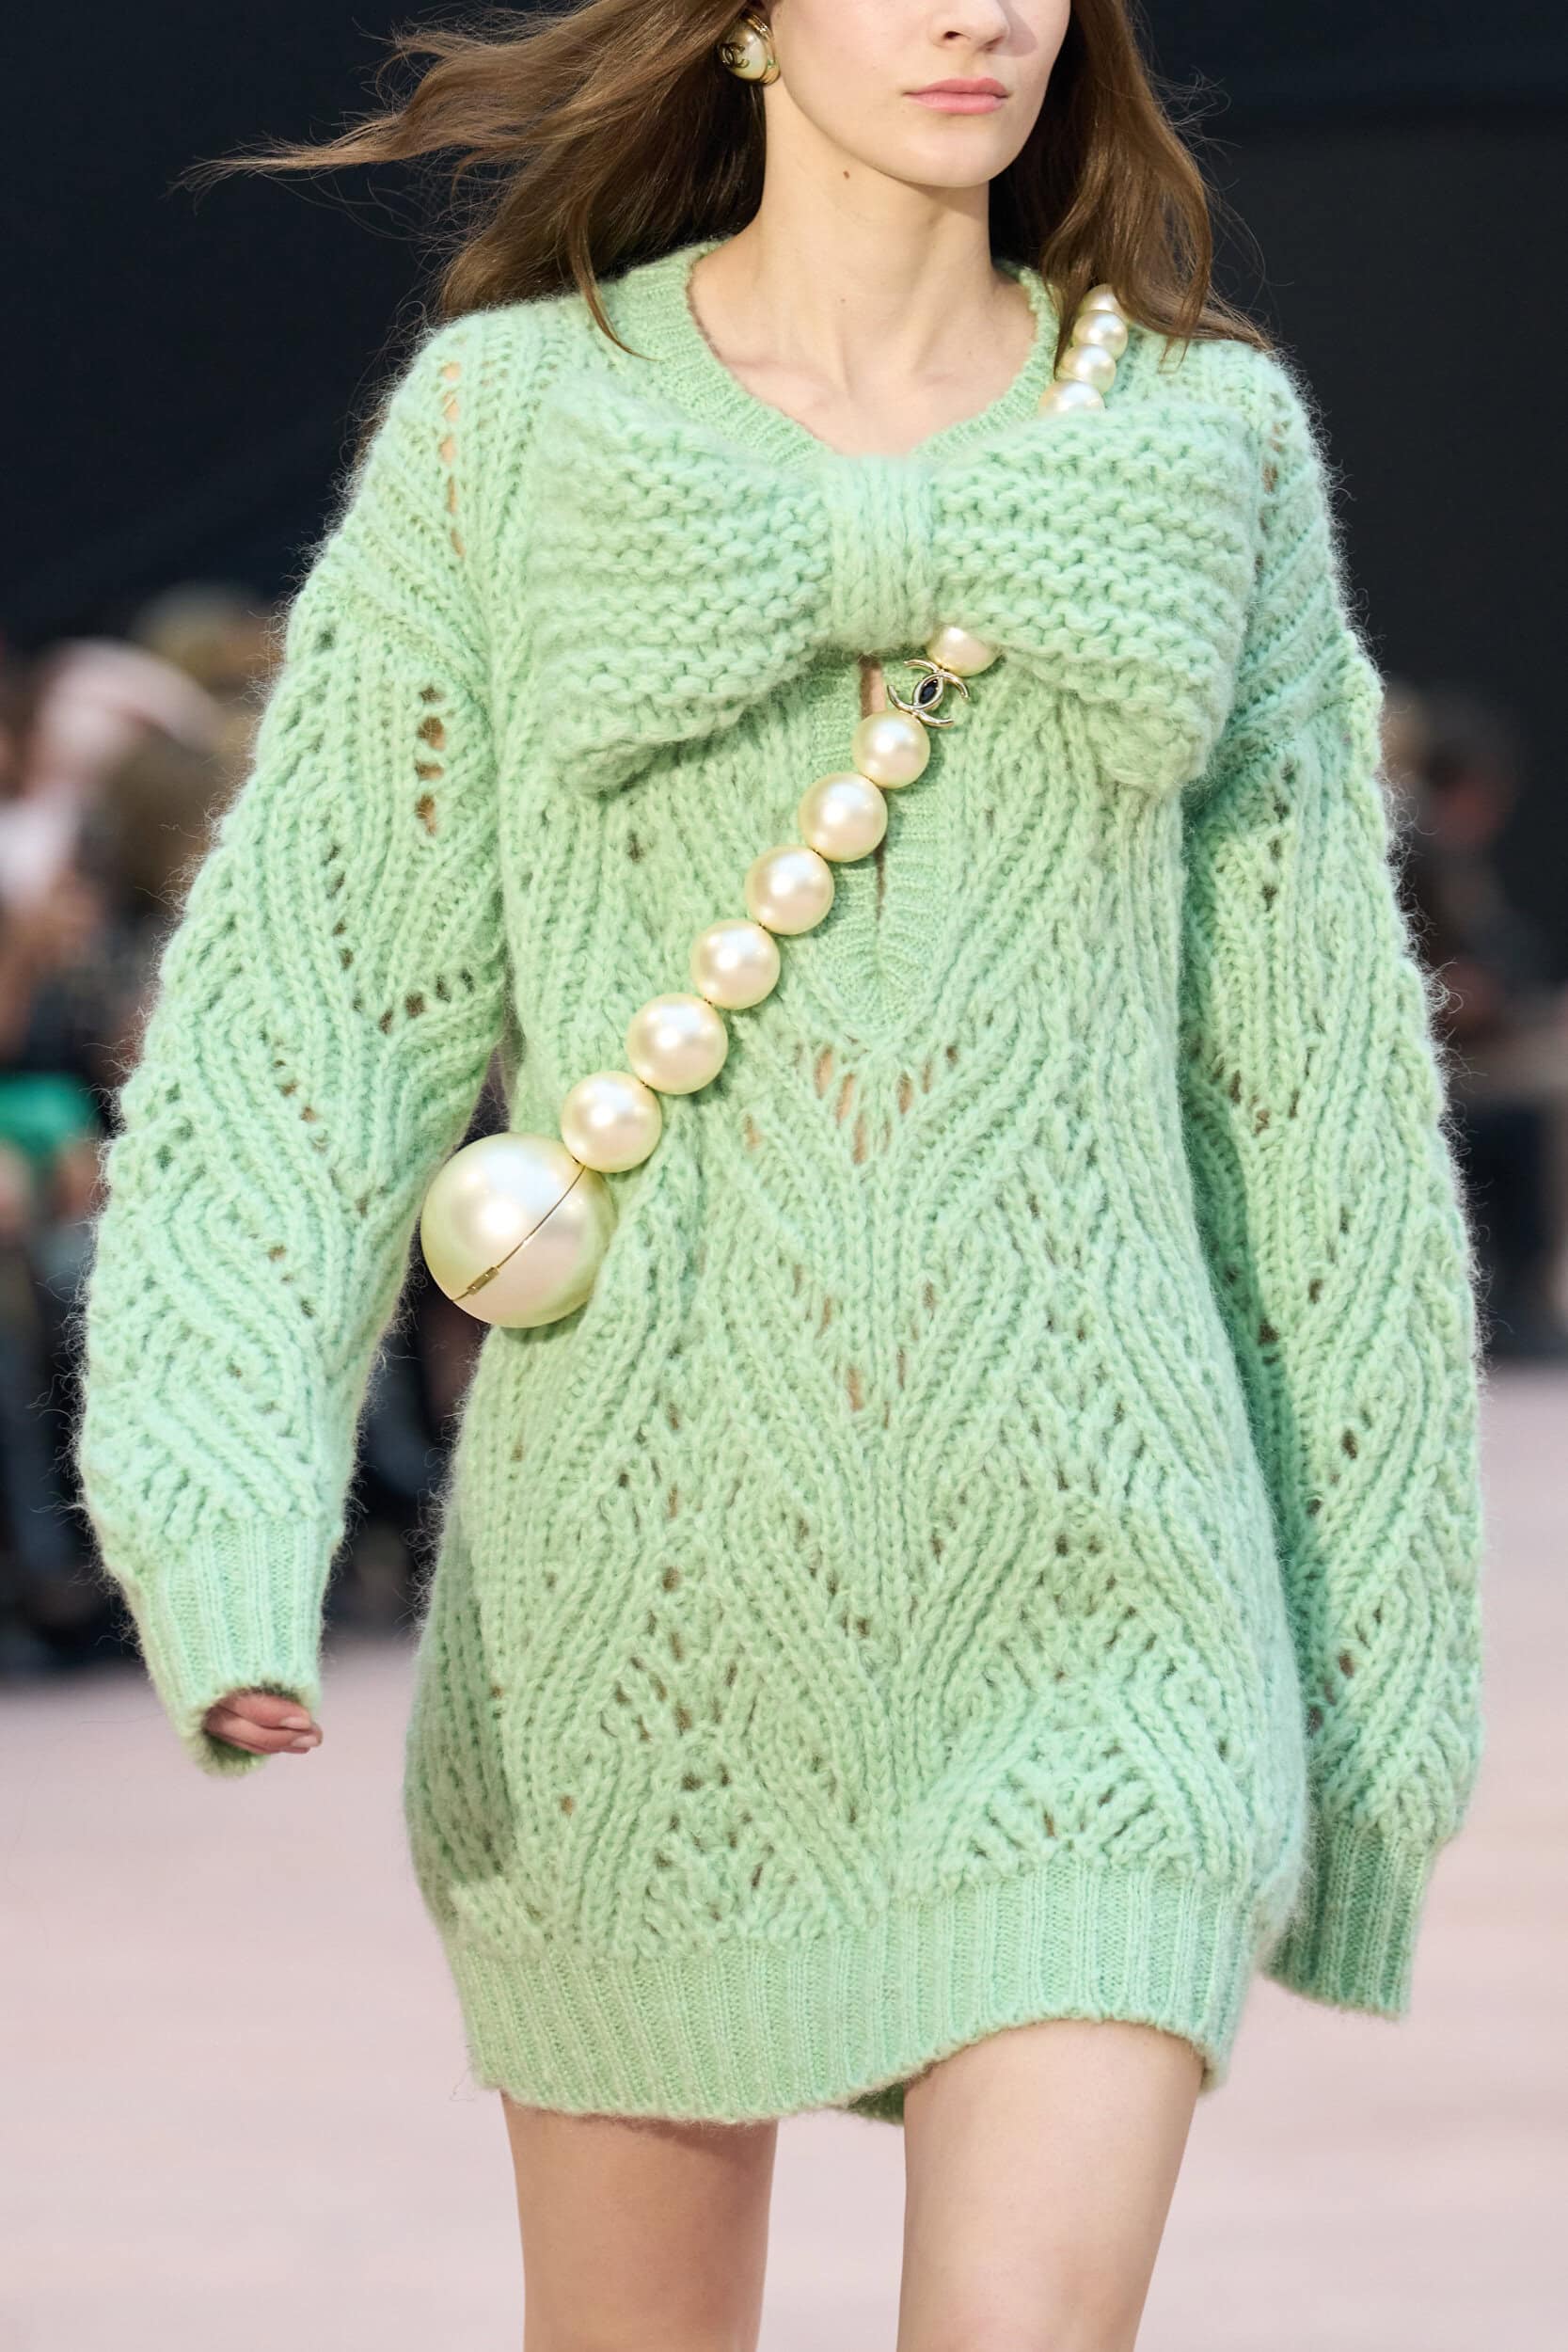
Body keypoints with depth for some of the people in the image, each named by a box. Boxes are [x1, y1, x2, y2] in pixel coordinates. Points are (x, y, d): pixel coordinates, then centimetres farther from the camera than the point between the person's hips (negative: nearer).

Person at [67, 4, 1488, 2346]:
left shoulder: (1205, 440, 6)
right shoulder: (508, 428, 2)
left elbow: (1309, 1056, 9)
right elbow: (311, 988, -3)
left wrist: (1379, 1621, 8)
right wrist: (218, 1535, -17)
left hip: (1079, 1571, 0)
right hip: (653, 1542, 0)